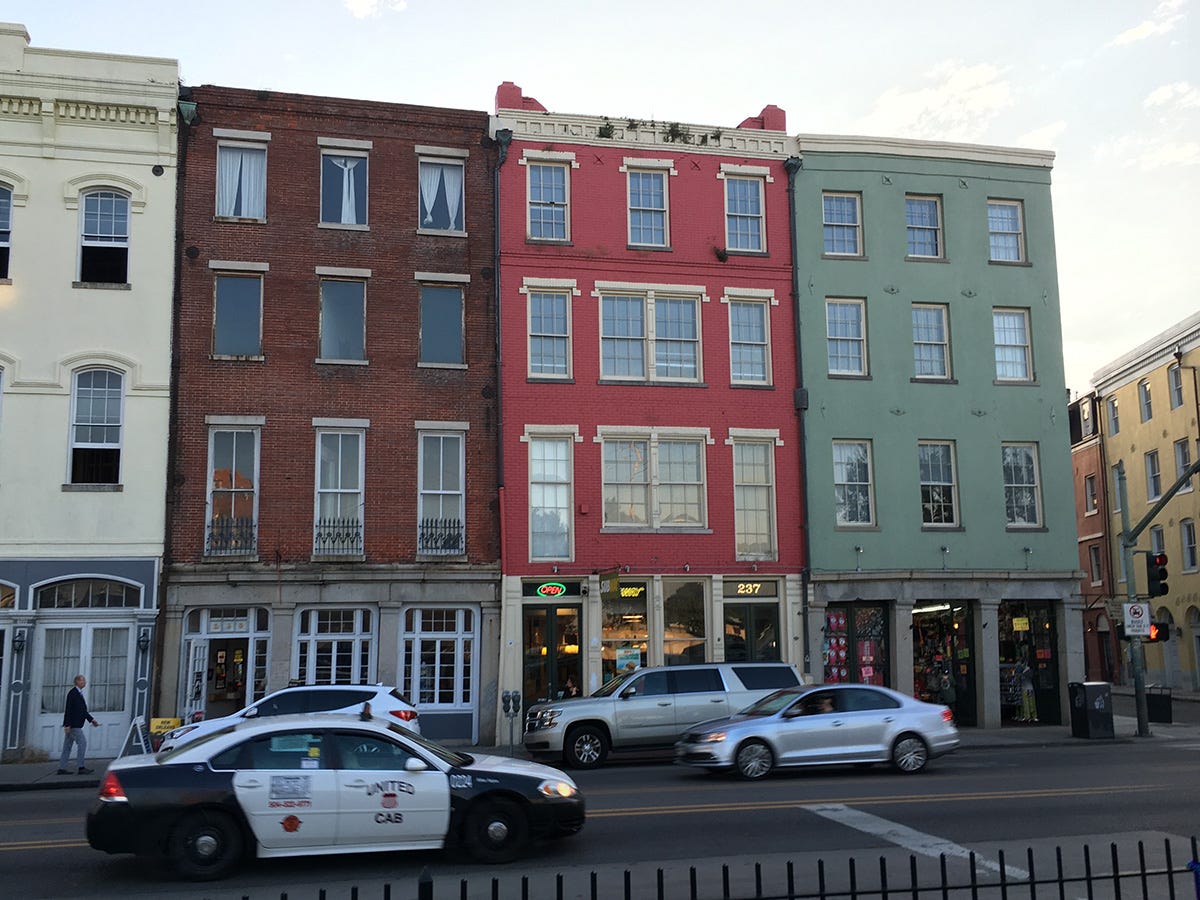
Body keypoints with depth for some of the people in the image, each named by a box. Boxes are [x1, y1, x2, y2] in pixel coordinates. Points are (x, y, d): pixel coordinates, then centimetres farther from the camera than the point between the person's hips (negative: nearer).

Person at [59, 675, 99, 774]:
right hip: (72, 724, -10)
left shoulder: (78, 693, 17)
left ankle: (62, 768, 13)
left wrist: (91, 720, 15)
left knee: (67, 746, 10)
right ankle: (81, 767, -10)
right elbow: (69, 709, -19)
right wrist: (67, 724, -22)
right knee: (82, 742, -10)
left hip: (72, 725, 10)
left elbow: (83, 710, 21)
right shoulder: (72, 693, -13)